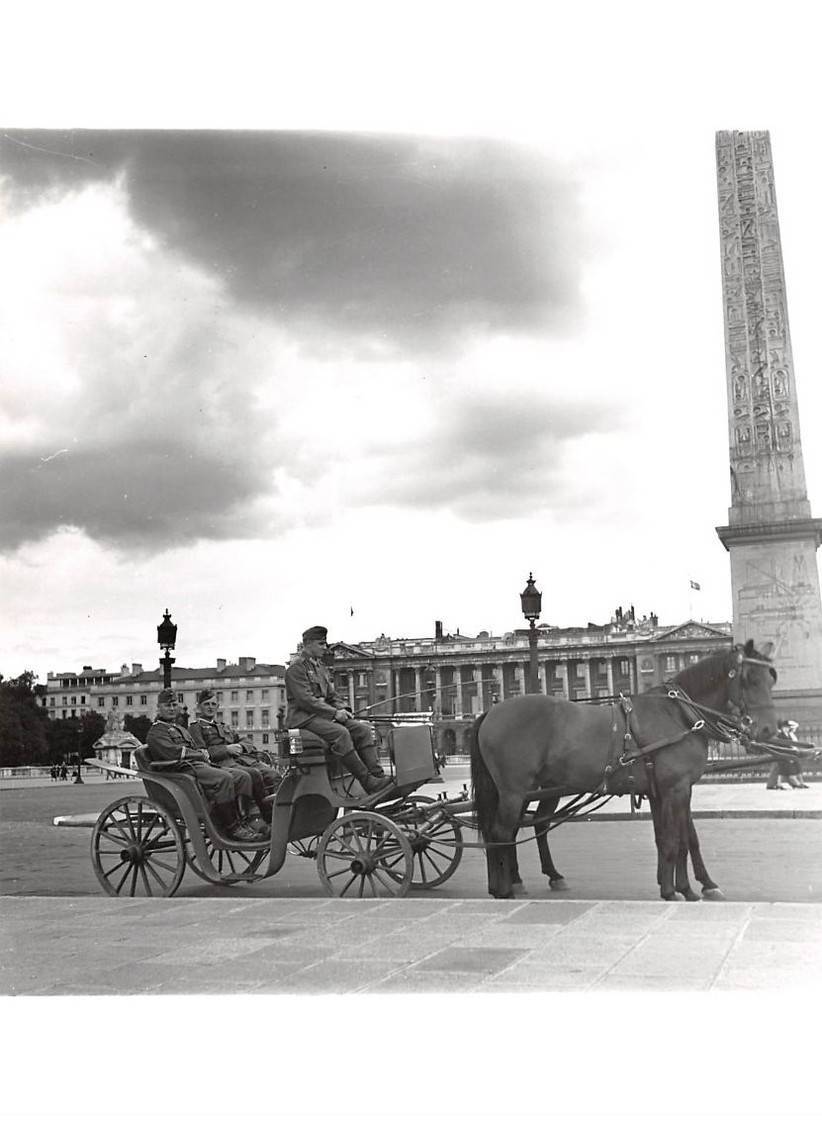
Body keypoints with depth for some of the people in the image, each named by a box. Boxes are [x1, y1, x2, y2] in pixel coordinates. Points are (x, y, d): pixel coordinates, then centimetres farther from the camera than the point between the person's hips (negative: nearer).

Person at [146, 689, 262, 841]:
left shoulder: (181, 729, 33)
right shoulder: (155, 733, 4)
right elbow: (173, 753, -13)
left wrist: (203, 753, 1)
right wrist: (200, 755, -6)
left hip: (199, 765, 9)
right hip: (181, 770, -9)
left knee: (243, 777, -10)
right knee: (223, 778, -33)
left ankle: (244, 822, -14)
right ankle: (231, 828, -28)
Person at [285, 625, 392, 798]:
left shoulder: (322, 669, 23)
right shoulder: (295, 669, -5)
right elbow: (305, 699, -16)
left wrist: (343, 709, 0)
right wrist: (334, 712, -20)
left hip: (324, 715, 8)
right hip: (304, 718, -8)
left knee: (363, 729, -13)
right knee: (340, 733, -33)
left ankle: (378, 776, -22)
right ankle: (368, 783, -34)